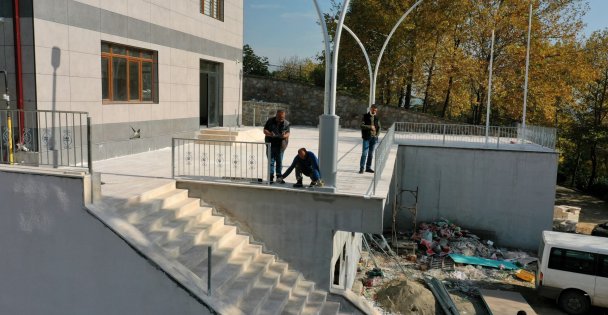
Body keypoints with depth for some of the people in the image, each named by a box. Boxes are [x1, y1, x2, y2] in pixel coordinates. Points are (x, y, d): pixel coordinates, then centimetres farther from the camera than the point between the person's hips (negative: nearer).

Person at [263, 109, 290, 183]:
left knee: (279, 162, 7)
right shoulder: (270, 121, -1)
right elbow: (265, 130, 0)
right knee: (271, 161, 2)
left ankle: (279, 177, 15)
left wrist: (285, 135, -21)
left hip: (280, 145, 1)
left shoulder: (286, 123, 1)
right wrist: (270, 134, -21)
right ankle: (271, 177, 7)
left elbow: (288, 133, 3)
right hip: (271, 144, 0)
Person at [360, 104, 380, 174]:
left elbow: (379, 127, 17)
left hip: (374, 138, 5)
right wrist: (370, 127, -18)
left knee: (371, 153, 9)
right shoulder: (365, 116, -1)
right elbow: (362, 125, -10)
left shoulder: (376, 118, 11)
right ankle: (361, 168, -5)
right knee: (364, 153, -8)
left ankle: (368, 168, 17)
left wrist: (377, 135, 2)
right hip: (366, 137, -4)